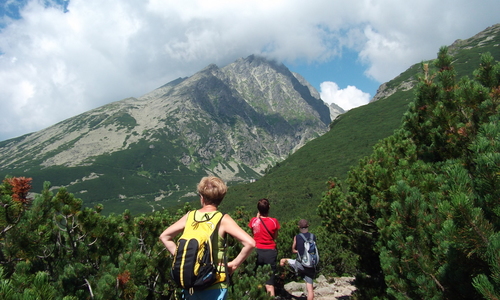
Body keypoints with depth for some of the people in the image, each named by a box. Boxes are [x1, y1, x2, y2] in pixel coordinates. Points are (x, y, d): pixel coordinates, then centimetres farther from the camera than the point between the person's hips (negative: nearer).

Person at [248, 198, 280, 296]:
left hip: (257, 251, 1)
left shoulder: (254, 221, -7)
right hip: (270, 252, -1)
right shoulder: (274, 221, -9)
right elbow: (275, 236, 2)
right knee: (270, 283, 3)